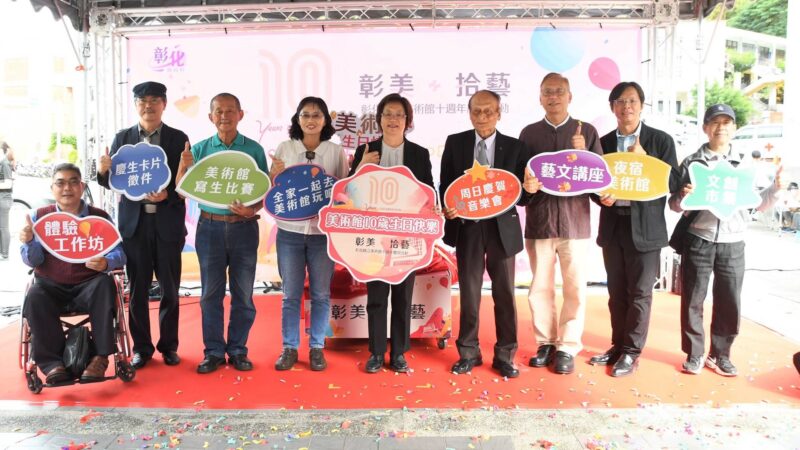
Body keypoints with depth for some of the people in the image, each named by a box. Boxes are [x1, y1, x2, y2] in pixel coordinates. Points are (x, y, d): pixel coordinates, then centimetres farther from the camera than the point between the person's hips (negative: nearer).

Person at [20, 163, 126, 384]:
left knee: (105, 285, -32)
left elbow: (118, 253, -5)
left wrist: (106, 262, -29)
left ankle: (100, 357, -27)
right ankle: (52, 363, -20)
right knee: (34, 299, -30)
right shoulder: (40, 216, 4)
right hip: (50, 284, 1)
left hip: (88, 283, -1)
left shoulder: (100, 217, 2)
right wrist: (29, 242, -23)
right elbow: (34, 260, 0)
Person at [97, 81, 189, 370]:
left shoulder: (179, 139, 2)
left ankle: (168, 346, 22)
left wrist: (168, 195, -19)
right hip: (134, 223, 1)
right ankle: (141, 347, 21)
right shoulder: (122, 138, 7)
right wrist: (104, 171, -15)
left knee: (170, 289, 7)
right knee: (137, 289, 7)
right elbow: (114, 182, 6)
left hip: (168, 223, -1)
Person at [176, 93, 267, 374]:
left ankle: (238, 350, 19)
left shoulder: (254, 149, 3)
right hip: (210, 226, 1)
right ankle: (213, 351, 17)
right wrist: (184, 166, -12)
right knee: (211, 293, 6)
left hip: (244, 227, -1)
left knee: (243, 294, 6)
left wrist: (253, 209, -15)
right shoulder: (199, 149, 6)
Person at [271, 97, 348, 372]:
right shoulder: (284, 149, 3)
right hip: (289, 231, 1)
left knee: (321, 294, 8)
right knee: (291, 294, 8)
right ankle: (289, 348, 20)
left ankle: (317, 347, 21)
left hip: (323, 231, 0)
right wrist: (275, 174, -14)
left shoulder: (337, 152, 1)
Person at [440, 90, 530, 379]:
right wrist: (447, 208, -14)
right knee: (469, 293, 9)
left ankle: (505, 355, 22)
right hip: (467, 227, 0)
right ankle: (469, 353, 24)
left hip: (502, 228, 0)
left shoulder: (515, 147, 2)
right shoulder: (455, 142, 3)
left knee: (504, 294, 8)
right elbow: (445, 184, 5)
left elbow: (521, 194, 1)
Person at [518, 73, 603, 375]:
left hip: (575, 220, -1)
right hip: (539, 220, 1)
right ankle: (546, 343, 22)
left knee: (575, 288, 3)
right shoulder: (529, 133, 9)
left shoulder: (587, 131, 6)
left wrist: (582, 153, -13)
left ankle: (567, 347, 15)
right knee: (540, 287, 7)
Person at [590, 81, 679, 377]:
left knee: (639, 293, 3)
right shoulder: (604, 142, 8)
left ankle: (631, 352, 15)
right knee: (616, 293, 11)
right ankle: (618, 346, 24)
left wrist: (644, 159, -16)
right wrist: (601, 197, -12)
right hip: (613, 226, 3)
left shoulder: (661, 140, -1)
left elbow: (672, 183, -5)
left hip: (645, 228, -3)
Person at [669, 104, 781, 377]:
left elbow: (757, 204, 12)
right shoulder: (692, 162, 2)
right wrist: (683, 196, -20)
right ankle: (694, 354, 17)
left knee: (730, 303, 6)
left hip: (733, 243, 2)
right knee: (692, 300, 3)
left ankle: (720, 355, 23)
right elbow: (674, 205, 2)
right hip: (698, 240, -2)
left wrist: (775, 188, -5)